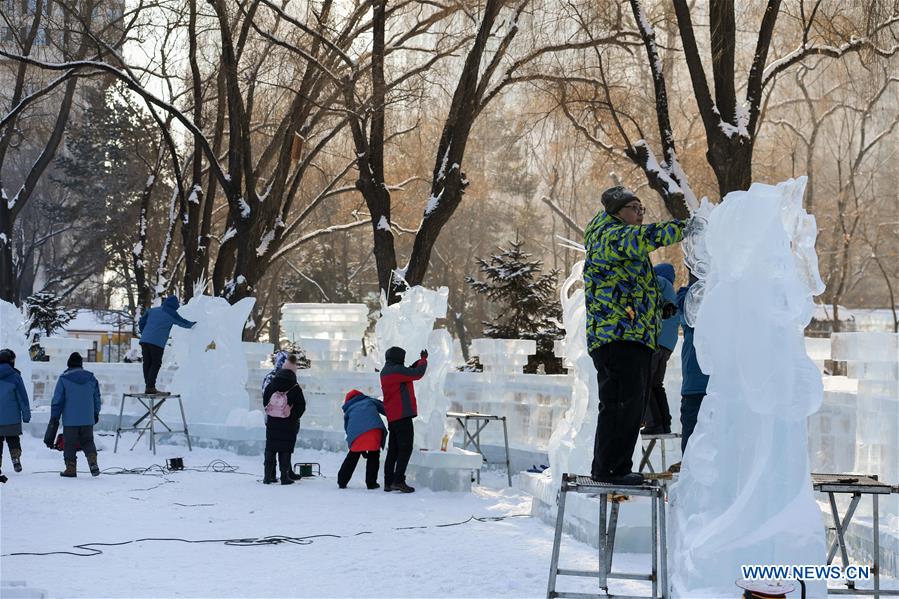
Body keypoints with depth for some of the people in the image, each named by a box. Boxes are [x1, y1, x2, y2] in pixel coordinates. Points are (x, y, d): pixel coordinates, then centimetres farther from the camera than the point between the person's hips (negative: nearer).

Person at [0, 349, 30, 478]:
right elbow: (23, 398, -4)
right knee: (13, 440, 11)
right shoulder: (15, 376, -5)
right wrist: (26, 415, 2)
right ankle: (16, 458, -9)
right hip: (12, 418, -1)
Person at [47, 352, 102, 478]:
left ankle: (71, 468, 6)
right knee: (87, 441, 15)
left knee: (69, 444, 8)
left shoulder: (64, 379, -8)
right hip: (88, 420, 3)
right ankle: (93, 462, -5)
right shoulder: (91, 378, 3)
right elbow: (97, 398, 11)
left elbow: (57, 401, -7)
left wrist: (54, 419, 0)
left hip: (70, 420, -3)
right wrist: (96, 414, 24)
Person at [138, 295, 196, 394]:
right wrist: (192, 324, 38)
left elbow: (141, 322, 19)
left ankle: (148, 385, 9)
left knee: (147, 363, 9)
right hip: (157, 342, -6)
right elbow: (183, 322, 19)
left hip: (145, 340, 6)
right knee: (155, 364, -3)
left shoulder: (152, 310, 19)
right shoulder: (171, 314, 5)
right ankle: (150, 387, -10)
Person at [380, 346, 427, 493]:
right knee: (405, 448, -8)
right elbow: (417, 374, -13)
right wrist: (424, 360, 4)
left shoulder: (385, 372, 17)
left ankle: (388, 482, 12)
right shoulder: (396, 370, -13)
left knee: (393, 449, 12)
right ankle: (399, 480, -15)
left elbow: (408, 373, 24)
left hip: (392, 417, 10)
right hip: (402, 415, -10)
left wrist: (420, 361, 17)